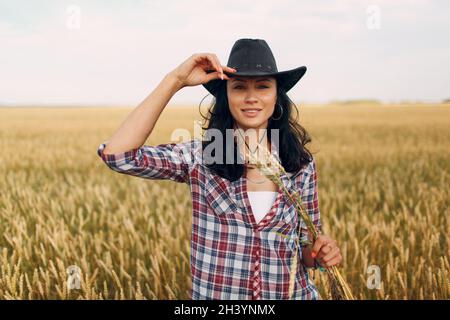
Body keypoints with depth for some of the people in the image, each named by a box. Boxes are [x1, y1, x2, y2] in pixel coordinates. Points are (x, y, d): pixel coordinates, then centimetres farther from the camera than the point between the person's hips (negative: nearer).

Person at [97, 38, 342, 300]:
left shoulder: (302, 164, -5)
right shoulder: (200, 158, -11)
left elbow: (306, 243, 5)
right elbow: (117, 154, -23)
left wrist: (322, 253, -18)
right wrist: (175, 80, -23)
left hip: (292, 293, 1)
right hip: (214, 294, -1)